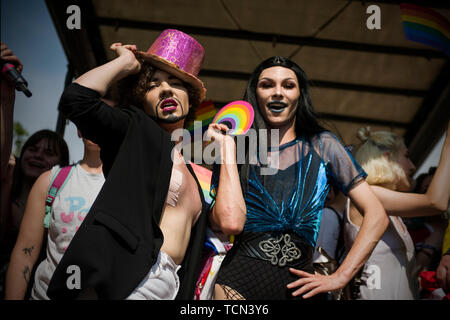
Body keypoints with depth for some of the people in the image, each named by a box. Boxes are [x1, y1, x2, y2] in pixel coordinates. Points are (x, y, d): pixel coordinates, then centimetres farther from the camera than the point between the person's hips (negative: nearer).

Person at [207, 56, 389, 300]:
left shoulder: (321, 146, 5)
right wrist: (227, 146, -5)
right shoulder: (239, 152, 6)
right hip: (240, 280, 0)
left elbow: (376, 216, 2)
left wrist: (340, 277, -4)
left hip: (299, 285, 1)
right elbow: (230, 222, -13)